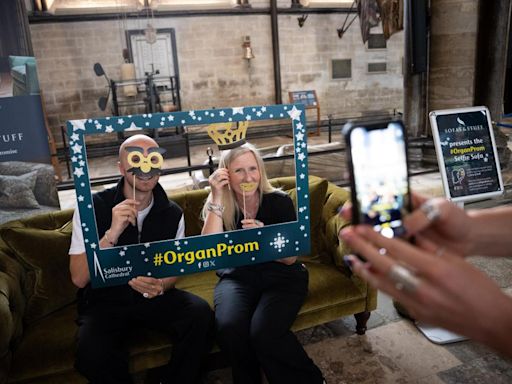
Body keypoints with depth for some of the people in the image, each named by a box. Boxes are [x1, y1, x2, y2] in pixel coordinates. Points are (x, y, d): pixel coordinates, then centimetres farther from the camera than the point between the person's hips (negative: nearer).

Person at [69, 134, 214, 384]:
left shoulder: (172, 213, -3)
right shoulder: (93, 206, -11)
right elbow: (79, 278, -17)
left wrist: (159, 286, -18)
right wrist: (112, 233, -31)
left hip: (155, 296, 3)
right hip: (104, 301, -2)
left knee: (201, 315, -25)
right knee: (92, 355, -32)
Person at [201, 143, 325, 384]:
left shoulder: (279, 201, -8)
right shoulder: (218, 206, -4)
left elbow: (290, 258, -8)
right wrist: (217, 200, -24)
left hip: (281, 276, -1)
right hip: (237, 278, 2)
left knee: (263, 333, -28)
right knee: (229, 329, -28)